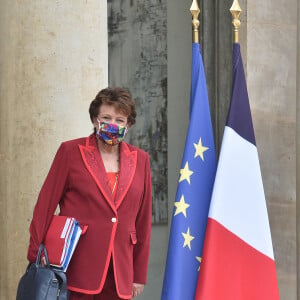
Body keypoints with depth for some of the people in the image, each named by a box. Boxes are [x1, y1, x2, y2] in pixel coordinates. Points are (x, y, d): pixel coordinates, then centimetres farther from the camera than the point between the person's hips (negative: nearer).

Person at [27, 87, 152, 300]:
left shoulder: (139, 159, 11)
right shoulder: (71, 152, 3)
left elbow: (143, 221, 13)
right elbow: (45, 206, 2)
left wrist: (139, 275, 12)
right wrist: (36, 258, -3)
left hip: (120, 275, 3)